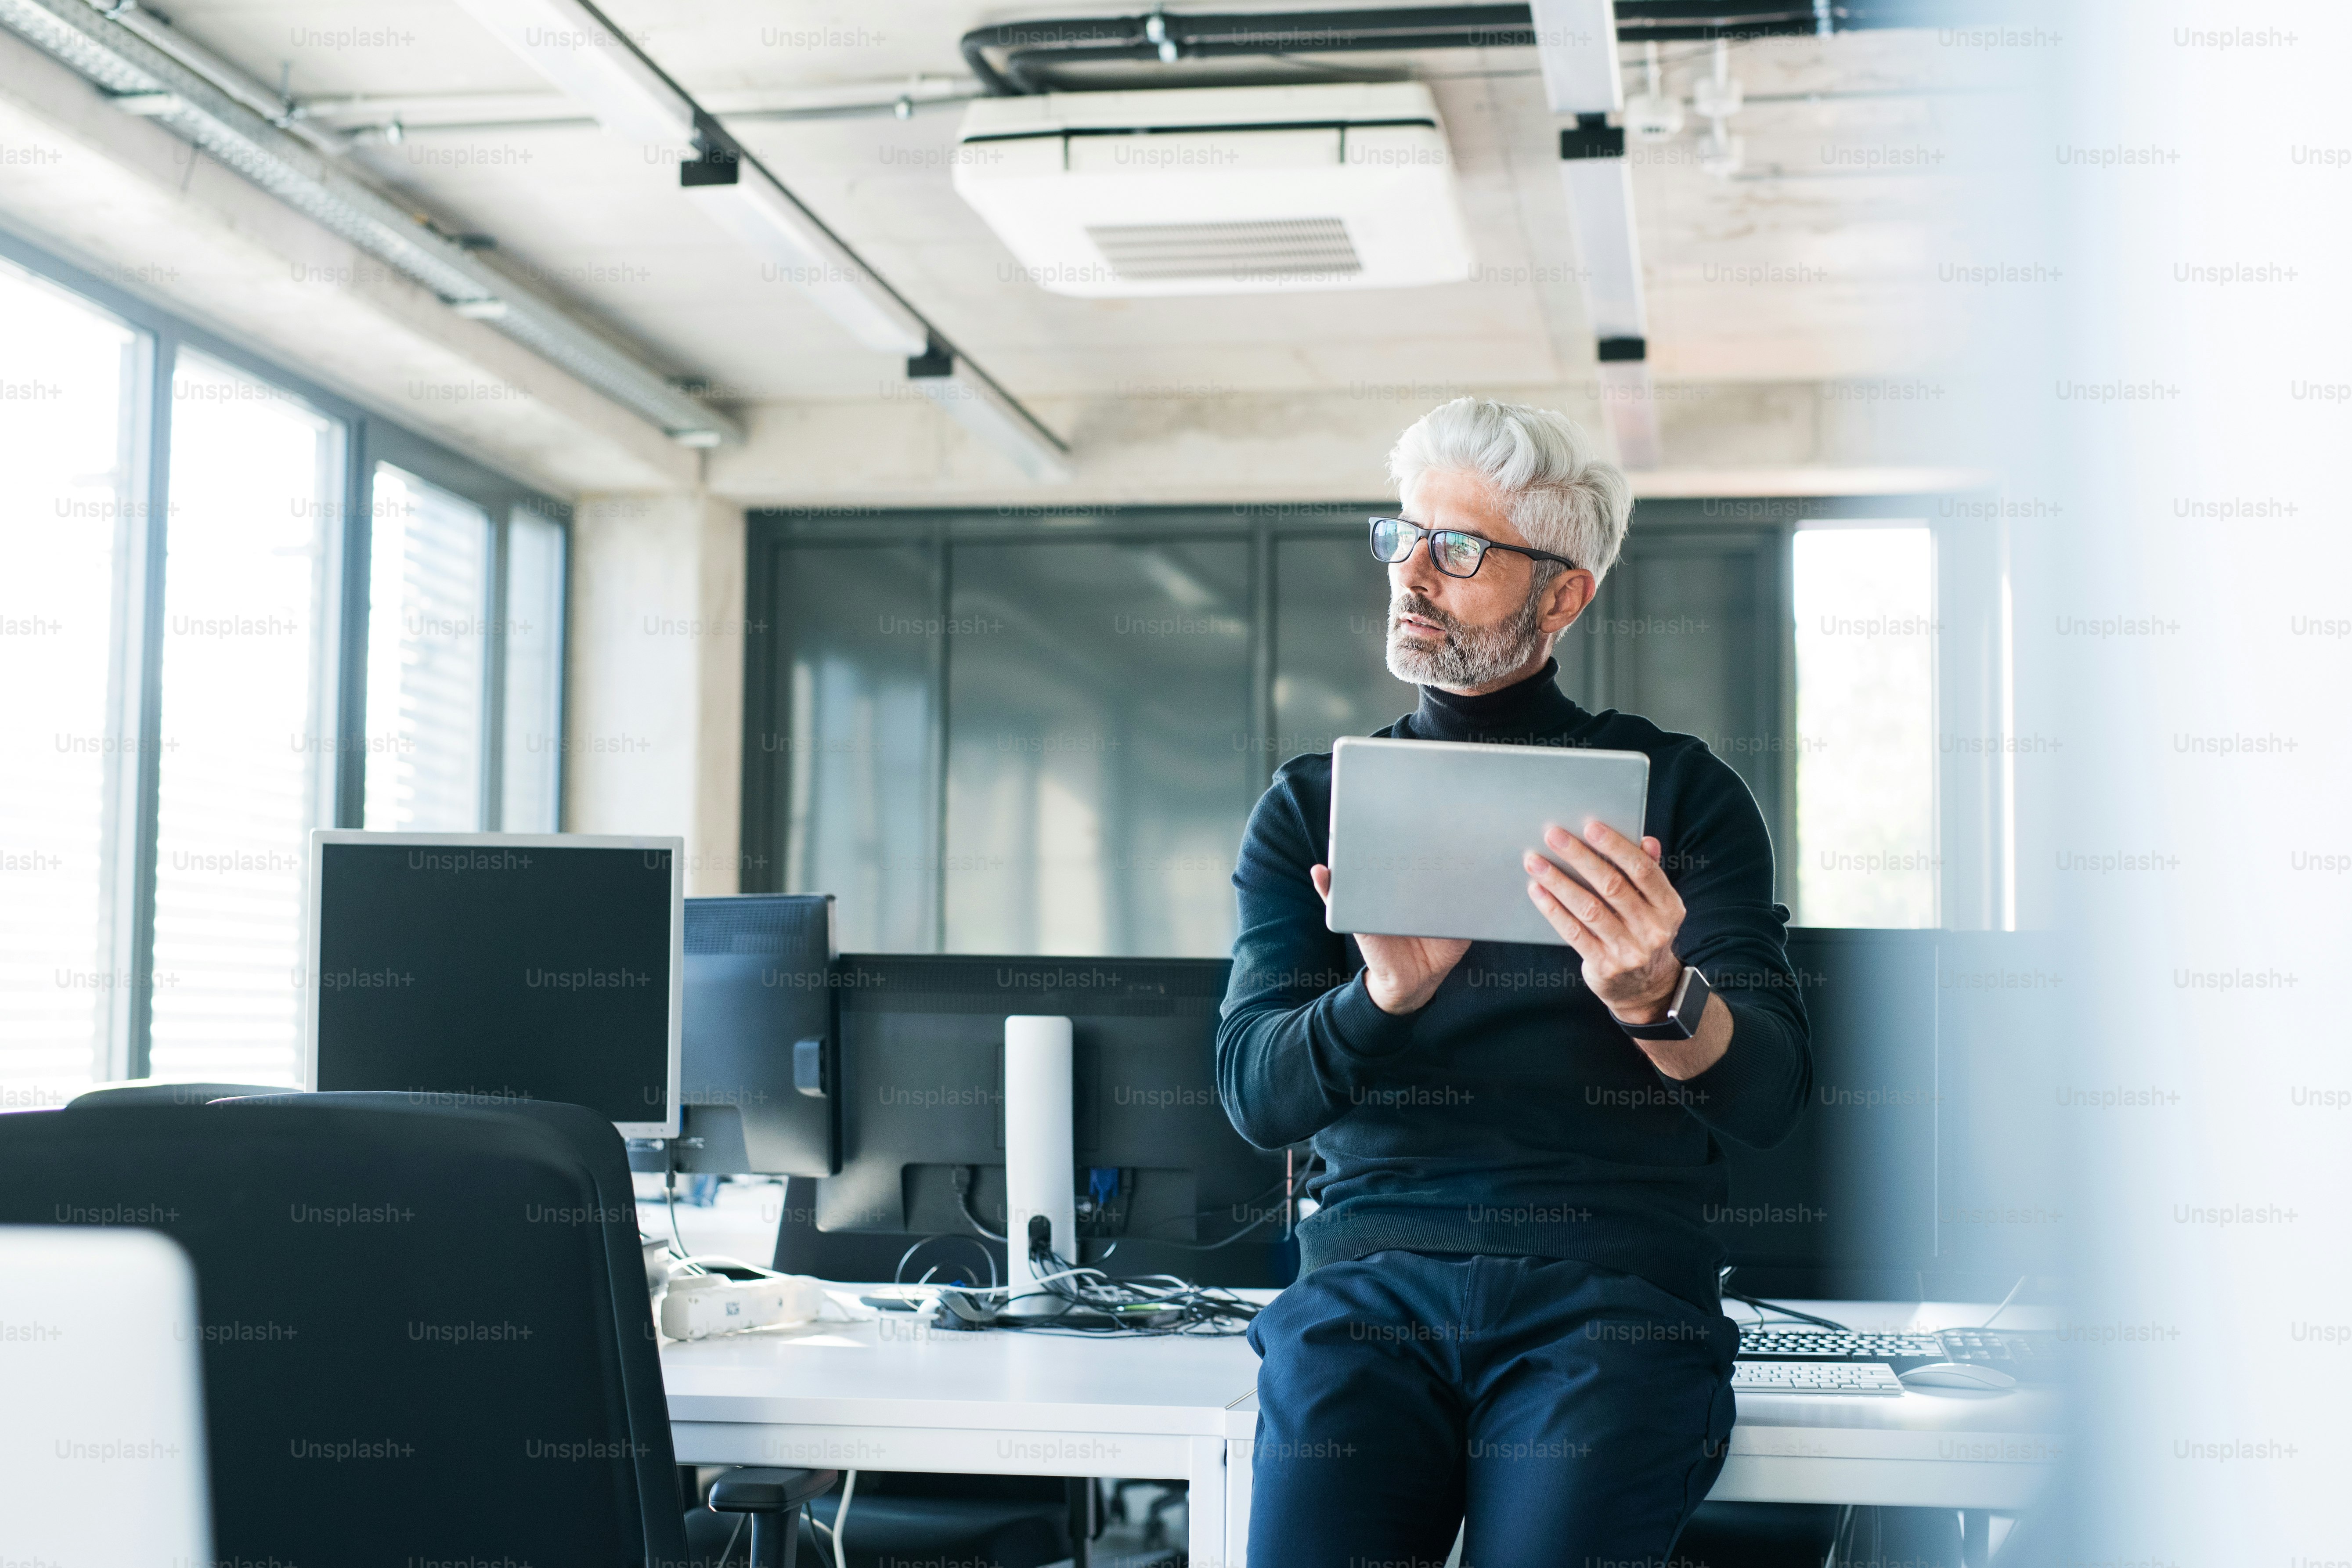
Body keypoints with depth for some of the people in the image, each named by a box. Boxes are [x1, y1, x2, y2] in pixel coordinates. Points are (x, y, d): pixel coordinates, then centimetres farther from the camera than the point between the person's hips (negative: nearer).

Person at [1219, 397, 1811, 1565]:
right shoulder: (1310, 808, 16)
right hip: (1368, 1280, 2)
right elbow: (1254, 1092, 3)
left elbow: (1770, 1096, -1)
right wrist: (1384, 995, -20)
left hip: (1609, 1292, -1)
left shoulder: (1680, 792, 10)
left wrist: (1655, 997, -25)